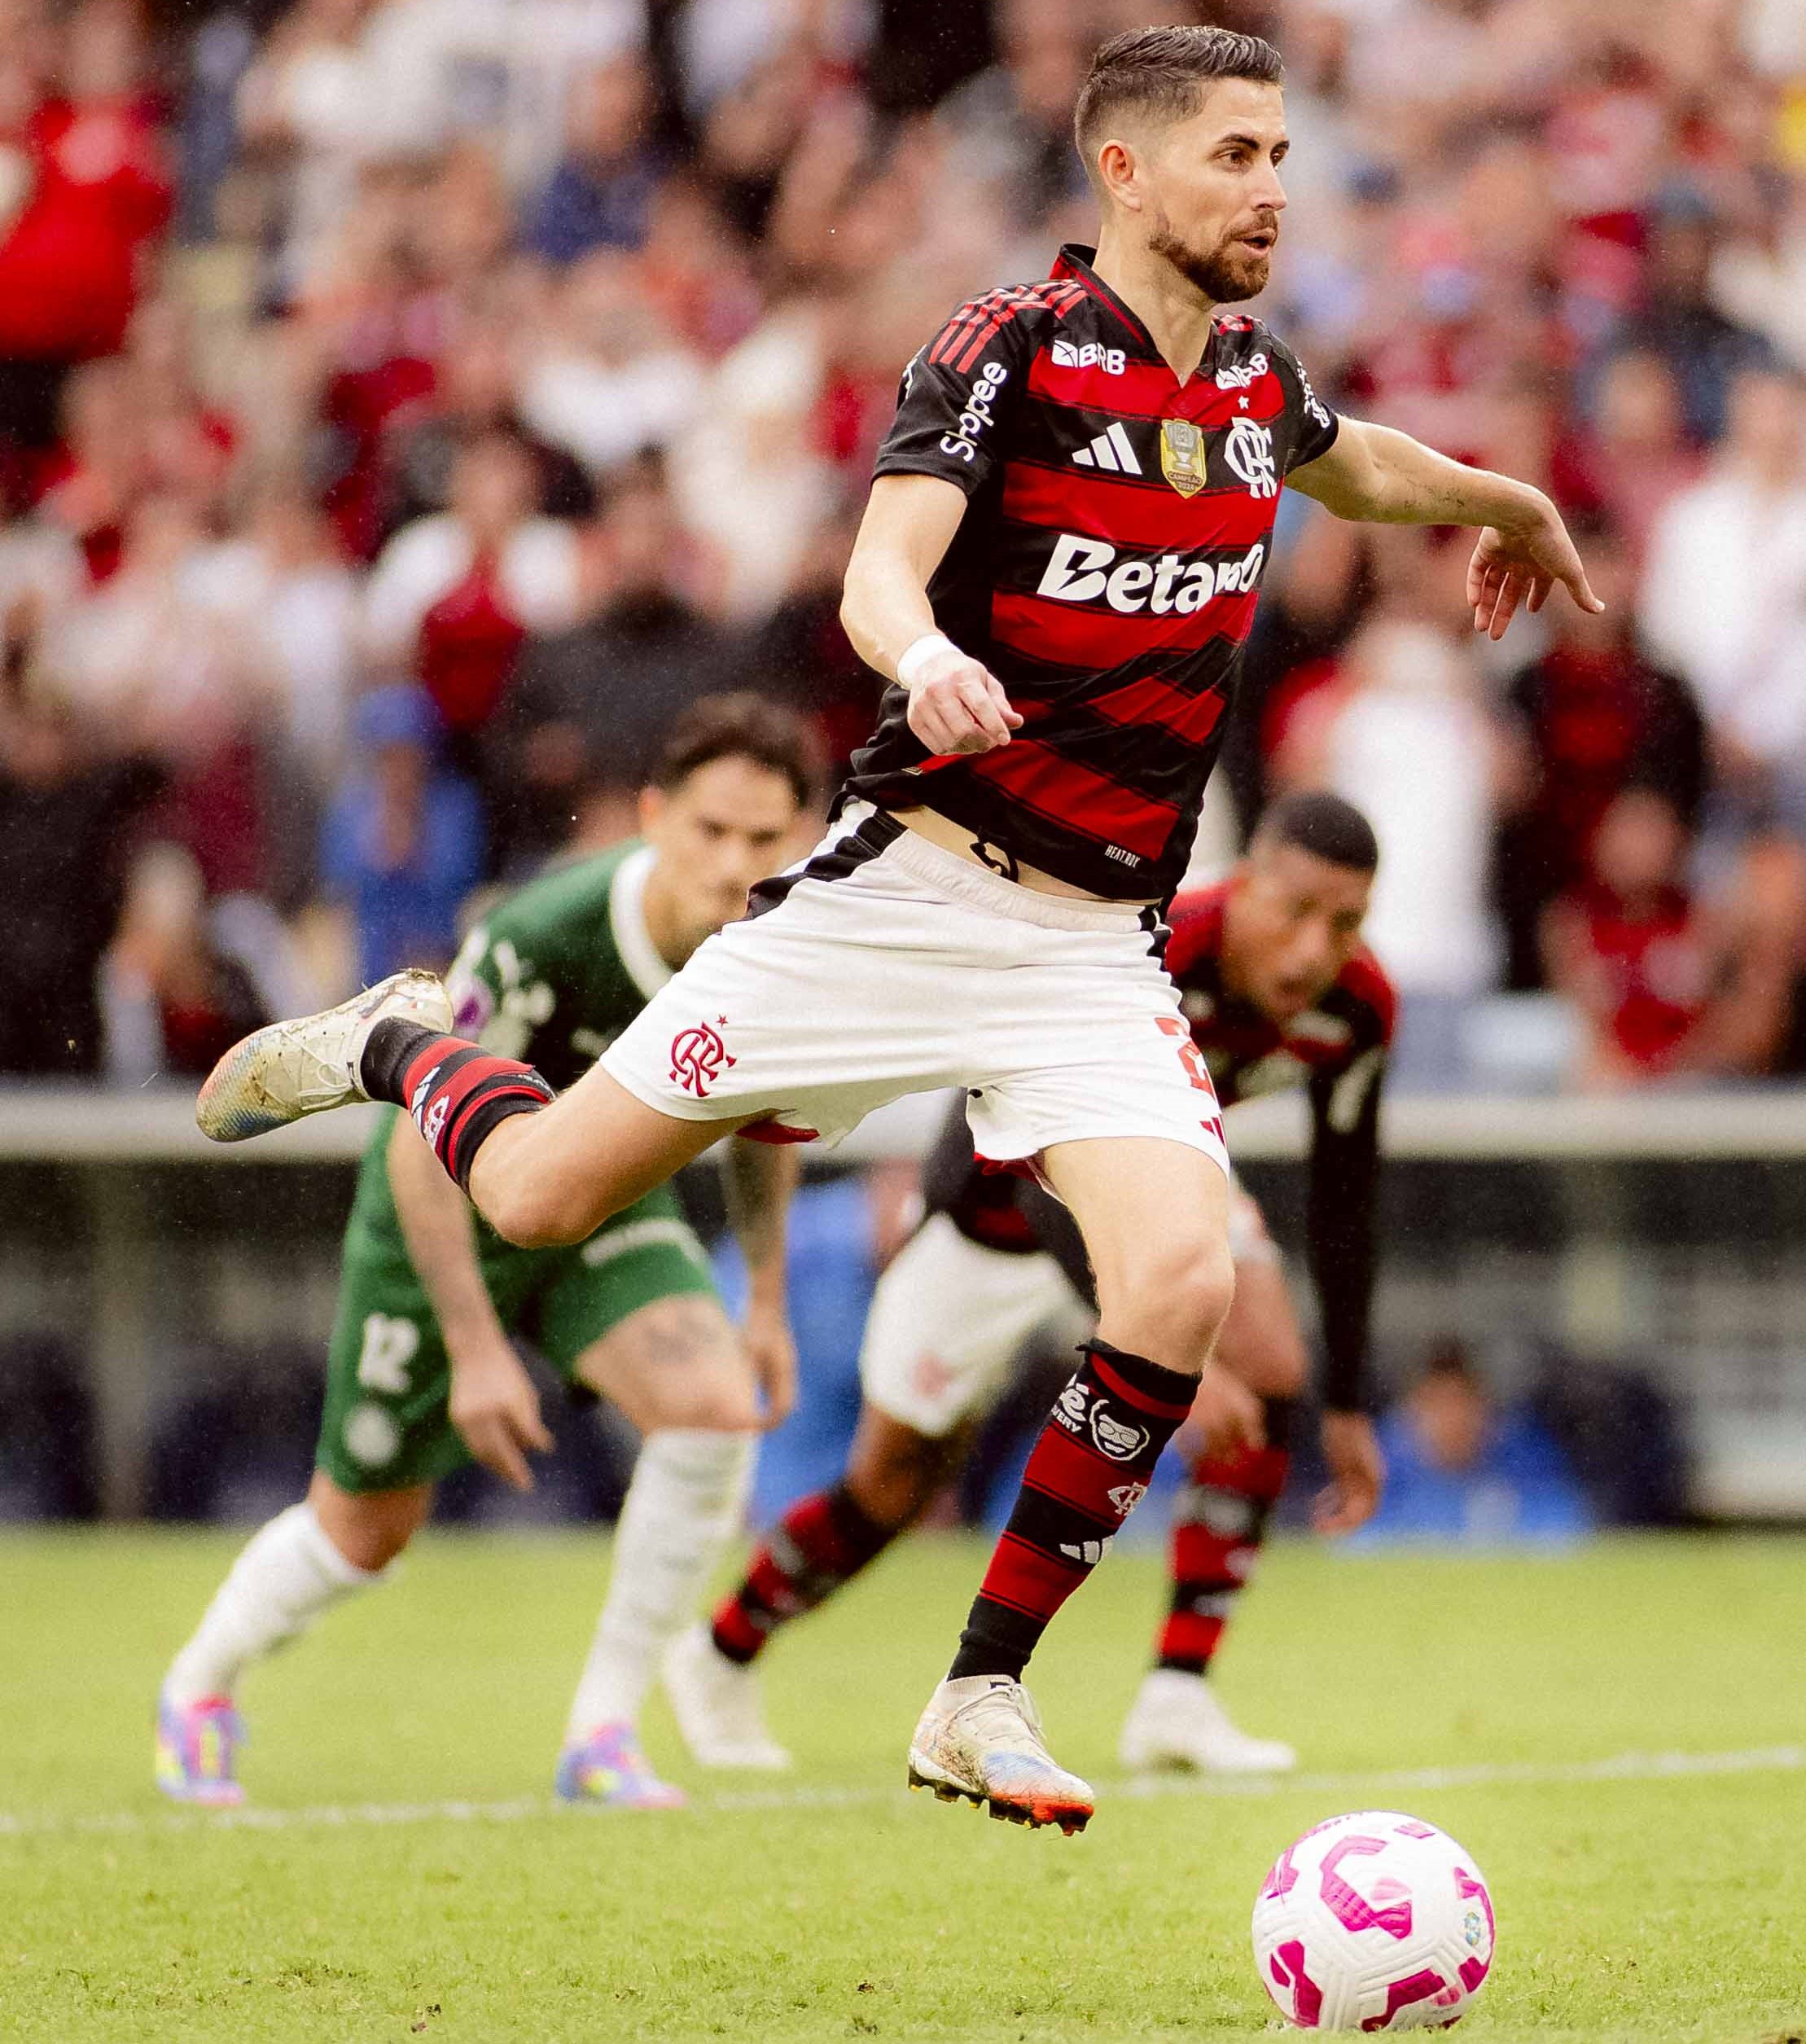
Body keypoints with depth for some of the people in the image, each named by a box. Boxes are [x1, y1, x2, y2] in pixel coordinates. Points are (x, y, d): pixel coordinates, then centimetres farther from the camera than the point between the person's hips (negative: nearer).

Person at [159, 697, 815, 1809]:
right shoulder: (541, 938, -36)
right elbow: (423, 1143, -28)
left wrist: (768, 1301, 7)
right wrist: (476, 1345, -30)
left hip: (610, 1206, 4)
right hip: (450, 1214, -4)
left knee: (717, 1406, -26)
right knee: (364, 1532, 9)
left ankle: (604, 1735, -12)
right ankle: (200, 1691, 42)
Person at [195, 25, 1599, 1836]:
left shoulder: (1251, 383, 9)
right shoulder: (1008, 351, -12)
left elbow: (1362, 466, 34)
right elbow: (881, 571, -26)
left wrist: (1511, 508, 50)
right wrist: (926, 654, -49)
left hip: (1101, 944, 5)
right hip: (908, 888, -5)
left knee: (1179, 1287, -19)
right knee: (539, 1195, -1)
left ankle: (983, 1700, -6)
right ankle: (396, 1044, 35)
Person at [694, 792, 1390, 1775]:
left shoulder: (1357, 1008, -23)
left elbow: (1343, 1200, -7)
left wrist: (1347, 1406, -5)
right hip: (1006, 1192, -5)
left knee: (1269, 1370, -21)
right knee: (892, 1485, 3)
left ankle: (1177, 1695, -14)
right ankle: (721, 1650, 30)